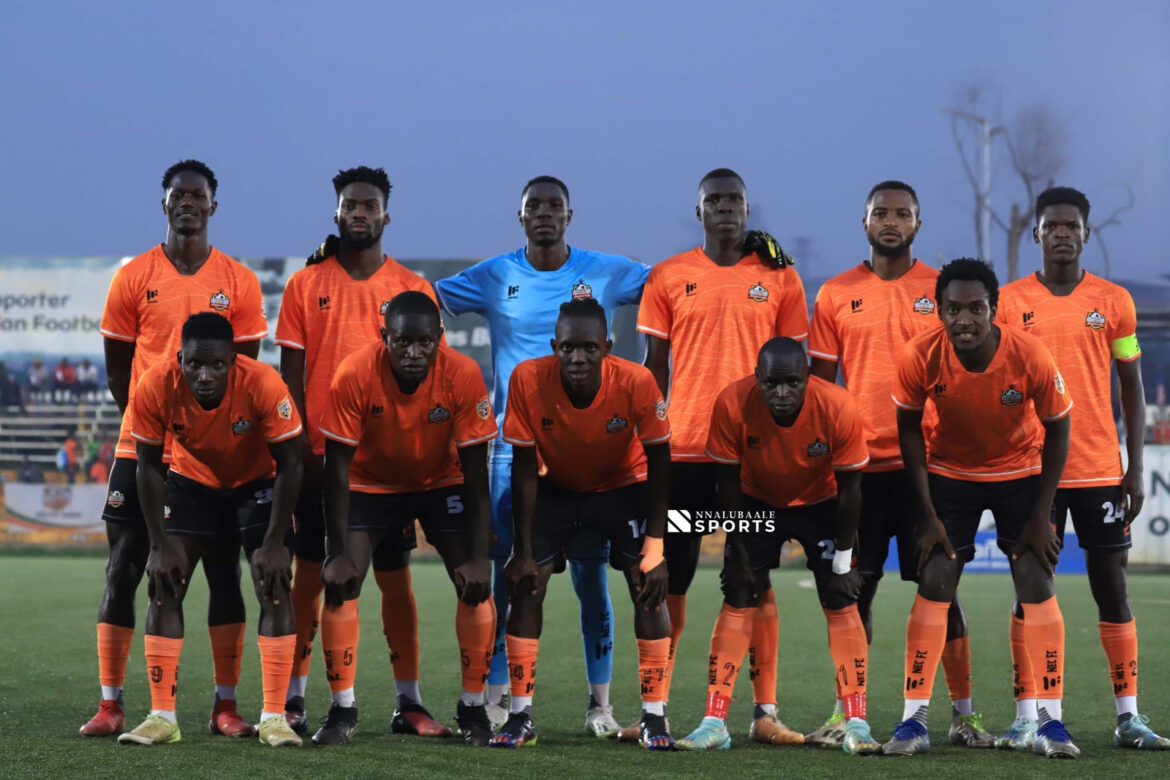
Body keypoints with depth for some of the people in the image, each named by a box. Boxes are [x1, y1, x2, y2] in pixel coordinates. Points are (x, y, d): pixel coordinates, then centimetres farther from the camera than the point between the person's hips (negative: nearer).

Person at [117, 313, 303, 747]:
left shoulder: (264, 385, -34)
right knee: (163, 588, -8)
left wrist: (273, 543, -22)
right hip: (190, 482, 2)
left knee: (274, 590, -12)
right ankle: (162, 716, -2)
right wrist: (160, 544, -16)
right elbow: (149, 466, -14)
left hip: (257, 484, -1)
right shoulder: (155, 388, -29)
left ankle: (274, 717, -6)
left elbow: (289, 465, -21)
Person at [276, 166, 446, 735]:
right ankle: (293, 699, 8)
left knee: (395, 576, 2)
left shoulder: (413, 289, 5)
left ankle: (408, 703, 7)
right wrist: (299, 446, -6)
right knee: (309, 574, 3)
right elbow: (291, 372, 3)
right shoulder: (305, 285, 5)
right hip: (321, 454, 0)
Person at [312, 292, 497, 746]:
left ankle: (473, 706, 5)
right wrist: (339, 554, -25)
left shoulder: (463, 376, -27)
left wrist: (478, 556, -23)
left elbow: (475, 471, -20)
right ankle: (342, 709, 0)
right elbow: (337, 468, -22)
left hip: (442, 482, 0)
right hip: (370, 483, 0)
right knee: (340, 584, -14)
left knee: (476, 585, -13)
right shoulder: (354, 376, -29)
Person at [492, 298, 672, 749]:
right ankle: (520, 716, 1)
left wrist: (655, 548, -22)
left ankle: (654, 718, -2)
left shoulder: (636, 383, -31)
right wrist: (523, 551, -17)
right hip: (555, 488, 1)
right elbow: (525, 469, -18)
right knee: (526, 586, -9)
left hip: (625, 487, -1)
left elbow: (658, 463, -19)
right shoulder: (528, 380, -29)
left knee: (649, 587, -12)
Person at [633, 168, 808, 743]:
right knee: (671, 577, 4)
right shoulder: (668, 278, 6)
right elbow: (653, 366, 8)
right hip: (684, 447, 0)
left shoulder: (780, 278, 6)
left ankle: (765, 711, 4)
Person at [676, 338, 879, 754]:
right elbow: (729, 480, -16)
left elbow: (849, 488, -18)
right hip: (758, 502, 1)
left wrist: (843, 560, -14)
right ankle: (714, 723, -1)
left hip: (820, 504, 0)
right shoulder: (733, 404, -31)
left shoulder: (838, 408, -32)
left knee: (840, 602, -8)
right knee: (738, 600, -5)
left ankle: (857, 724, -4)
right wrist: (737, 550, -11)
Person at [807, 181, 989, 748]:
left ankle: (963, 713, 6)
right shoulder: (836, 294, 6)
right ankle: (847, 711, 11)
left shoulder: (942, 291, 4)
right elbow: (820, 383, 9)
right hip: (858, 463, 1)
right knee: (855, 586, 4)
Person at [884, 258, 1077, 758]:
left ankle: (1050, 720, 0)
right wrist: (927, 513, -10)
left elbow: (1057, 431, -12)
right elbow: (909, 429, -9)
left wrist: (1040, 515, -12)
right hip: (950, 473, 1)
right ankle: (914, 720, -2)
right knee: (934, 585, -7)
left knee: (1037, 585, -7)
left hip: (1022, 472, 0)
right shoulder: (921, 357, -26)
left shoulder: (1031, 358, -29)